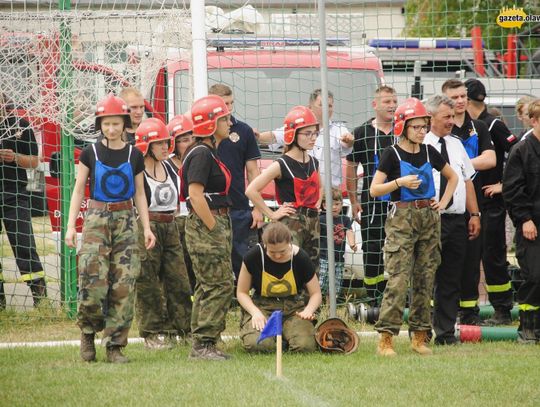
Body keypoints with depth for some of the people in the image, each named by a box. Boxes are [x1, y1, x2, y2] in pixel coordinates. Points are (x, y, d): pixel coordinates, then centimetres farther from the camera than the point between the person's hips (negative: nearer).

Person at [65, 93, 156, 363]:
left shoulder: (134, 156, 6)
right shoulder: (90, 154, 1)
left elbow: (139, 194, 12)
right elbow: (79, 190, 5)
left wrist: (147, 228, 5)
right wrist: (71, 226, -3)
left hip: (126, 220, 2)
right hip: (96, 219, -2)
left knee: (124, 284, -4)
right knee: (93, 282, -14)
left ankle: (115, 344, 2)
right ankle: (88, 333, 10)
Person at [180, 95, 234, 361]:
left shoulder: (208, 153, 16)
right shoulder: (201, 154, -15)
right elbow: (196, 195, -22)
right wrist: (214, 228, -18)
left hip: (215, 224, 11)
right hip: (205, 226, -11)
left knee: (207, 286, 12)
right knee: (220, 285, -11)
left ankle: (200, 346, 15)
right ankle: (204, 344, -10)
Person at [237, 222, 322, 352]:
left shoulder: (300, 258, -10)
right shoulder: (254, 257, -11)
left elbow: (316, 294, 0)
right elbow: (241, 292, 0)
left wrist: (308, 310, -22)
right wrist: (255, 312, -19)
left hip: (293, 308, 1)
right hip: (262, 306, -1)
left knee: (305, 345, -28)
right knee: (257, 344, -32)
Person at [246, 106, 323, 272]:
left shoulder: (313, 163, 12)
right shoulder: (282, 165, -9)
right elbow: (251, 190, -15)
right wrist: (272, 214, -11)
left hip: (312, 221, 7)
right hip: (291, 223, -7)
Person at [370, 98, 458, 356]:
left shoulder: (429, 153, 9)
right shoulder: (392, 154, -4)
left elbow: (452, 177, 24)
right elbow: (374, 190, -7)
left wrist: (444, 202, 11)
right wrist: (400, 182, -20)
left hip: (429, 218, 5)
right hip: (402, 218, -5)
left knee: (425, 279, 6)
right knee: (398, 279, -12)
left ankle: (419, 336, 12)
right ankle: (385, 338, -11)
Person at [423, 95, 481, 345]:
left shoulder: (456, 144, 15)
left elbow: (468, 181, 18)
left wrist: (474, 214, 11)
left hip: (457, 221, 6)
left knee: (451, 281, 8)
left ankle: (446, 334, 12)